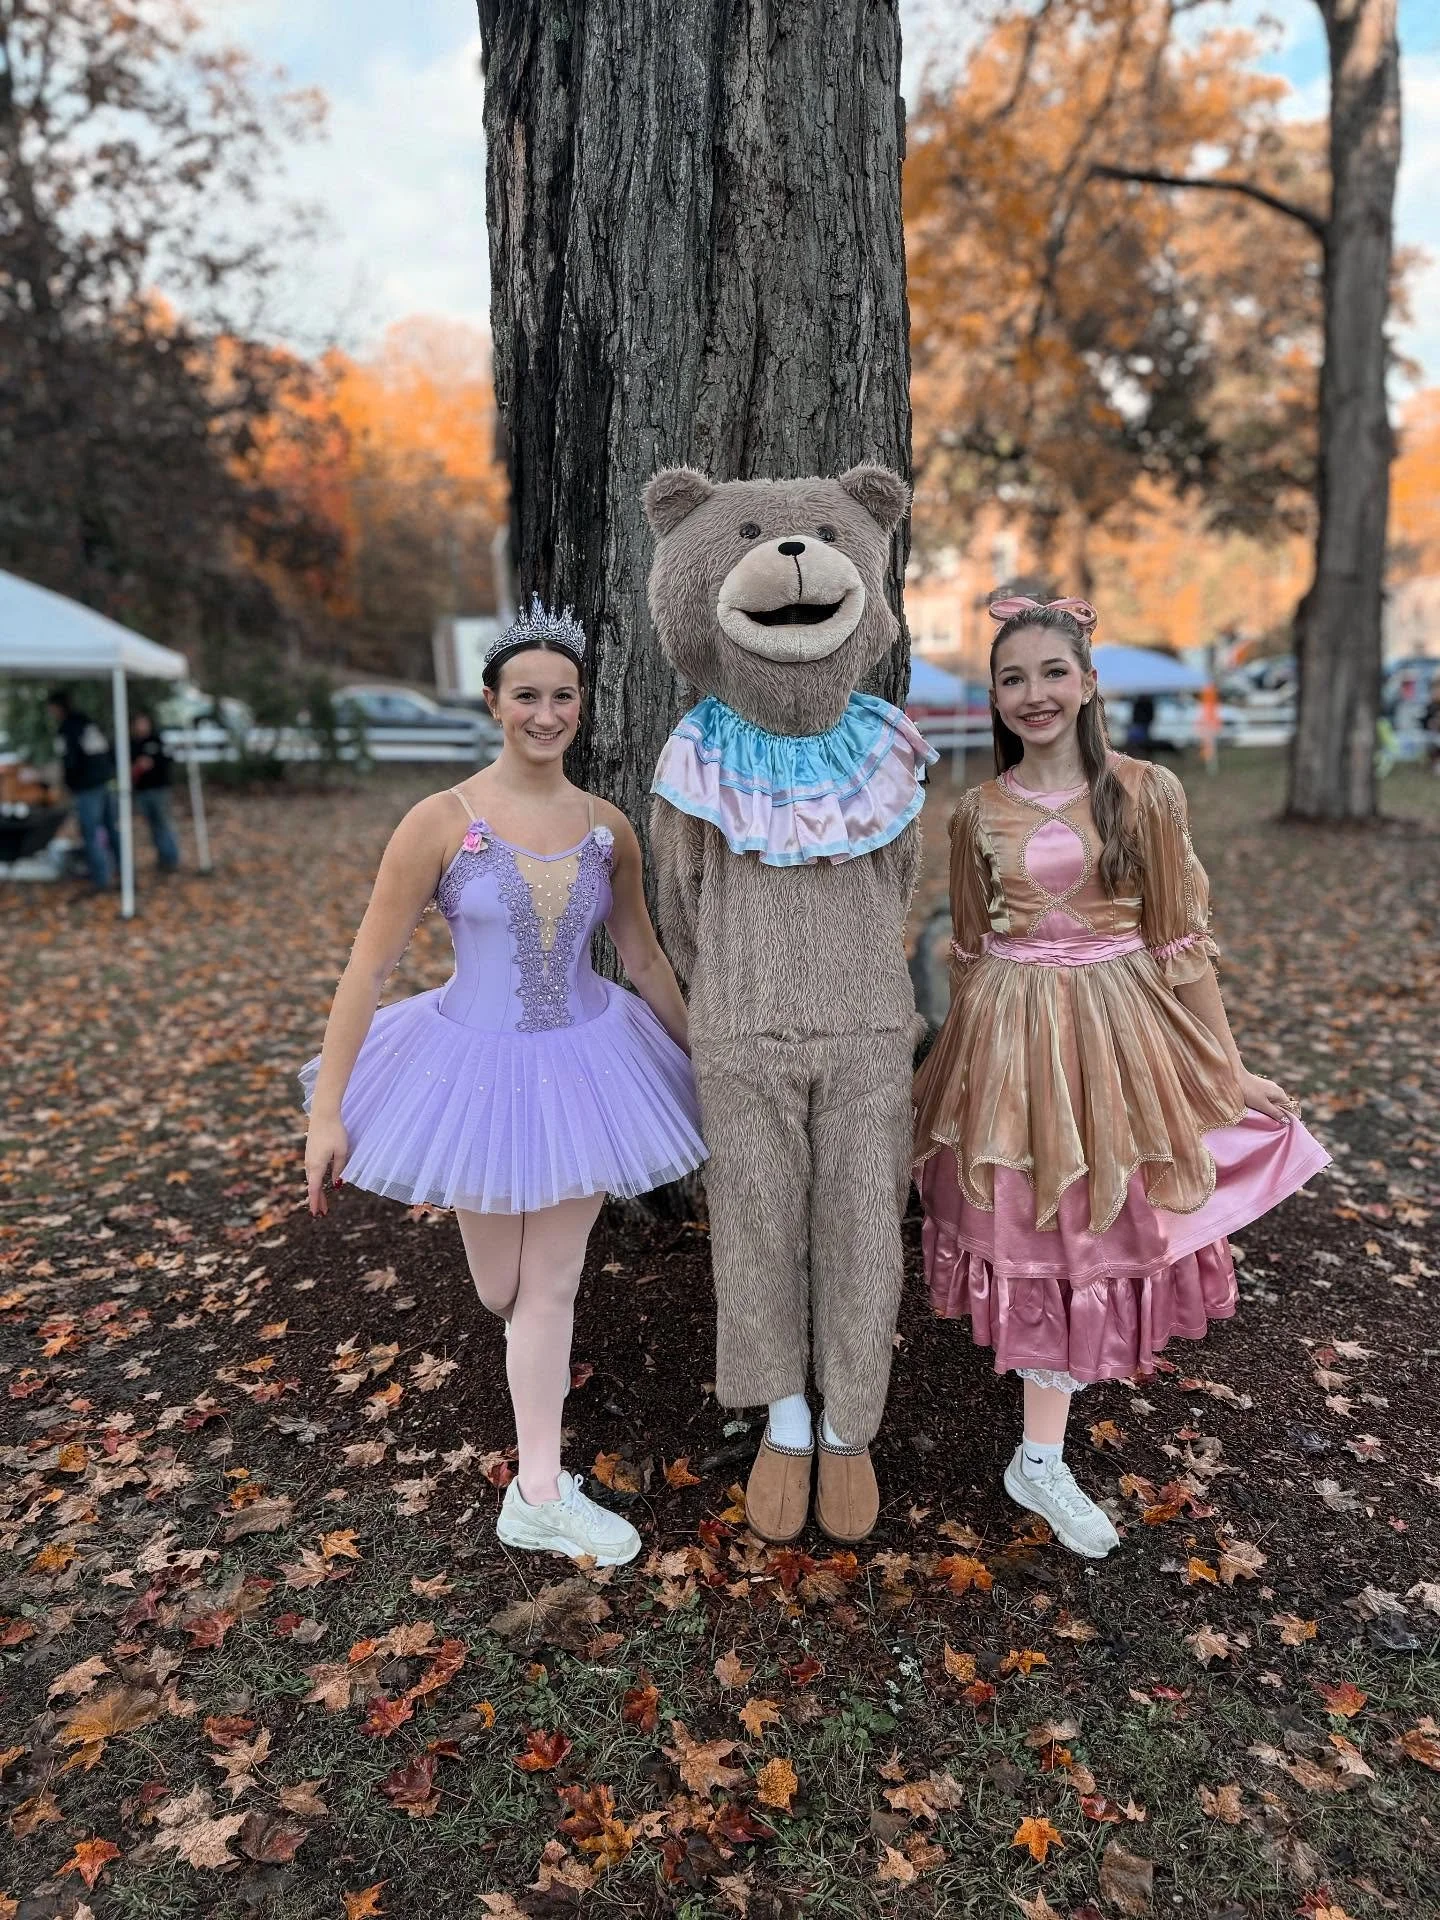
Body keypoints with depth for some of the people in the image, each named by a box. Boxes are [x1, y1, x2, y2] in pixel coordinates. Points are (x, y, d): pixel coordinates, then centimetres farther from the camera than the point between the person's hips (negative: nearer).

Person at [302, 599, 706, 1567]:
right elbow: (369, 964, -11)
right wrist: (327, 1109, -11)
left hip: (582, 1063, 2)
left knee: (553, 1285, 9)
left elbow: (645, 958, 10)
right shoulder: (442, 821, -14)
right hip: (474, 1065, -2)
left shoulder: (609, 829, -3)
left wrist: (700, 1063, 16)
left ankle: (540, 1495, 26)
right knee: (503, 1292, 13)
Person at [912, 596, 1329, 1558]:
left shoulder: (1147, 792, -4)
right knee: (1034, 1238, 8)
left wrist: (1223, 1066, 2)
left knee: (1100, 1235, 9)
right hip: (1011, 1038, 1)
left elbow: (1178, 938, 0)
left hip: (1117, 1034, 0)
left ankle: (1041, 1461, 30)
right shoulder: (979, 811, 1)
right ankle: (1040, 1459, 26)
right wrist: (971, 1057, 14)